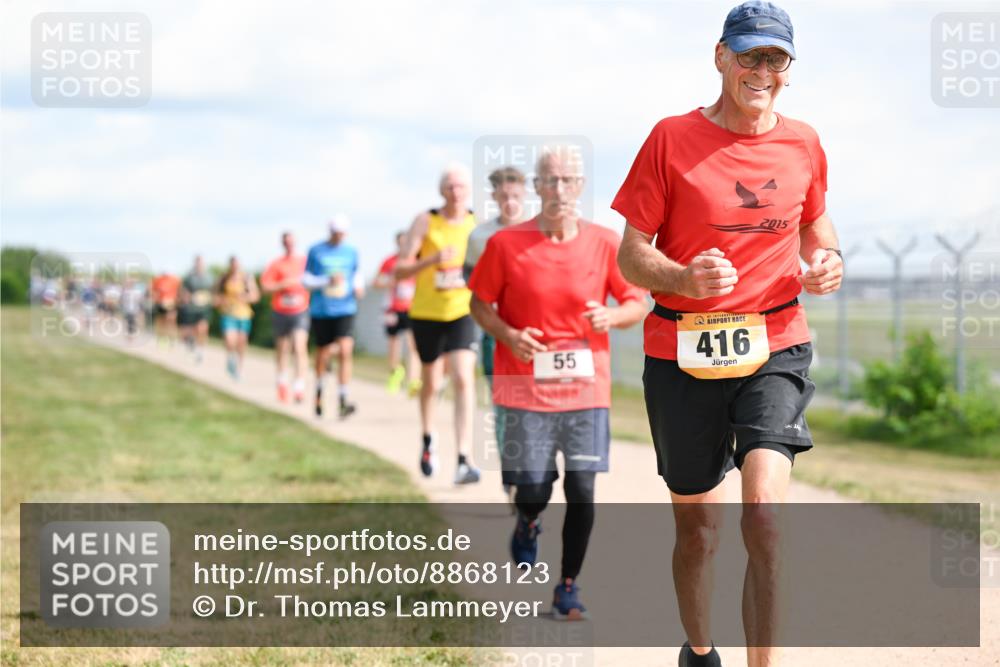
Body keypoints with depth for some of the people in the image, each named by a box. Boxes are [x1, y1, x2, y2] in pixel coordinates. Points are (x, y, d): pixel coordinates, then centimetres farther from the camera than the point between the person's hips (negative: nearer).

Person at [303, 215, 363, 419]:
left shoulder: (351, 252, 8)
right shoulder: (316, 251, 1)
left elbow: (357, 273, 21)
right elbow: (306, 280, 1)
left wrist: (359, 287, 0)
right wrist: (328, 281, -14)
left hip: (345, 310, 1)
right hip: (320, 311, -1)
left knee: (345, 351, -17)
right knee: (323, 354, 9)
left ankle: (344, 401, -20)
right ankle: (319, 395, 34)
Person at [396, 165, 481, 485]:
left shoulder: (477, 224, 0)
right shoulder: (425, 222, -6)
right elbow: (400, 270, -9)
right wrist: (432, 260, -25)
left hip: (462, 312, 0)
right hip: (427, 313, 0)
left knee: (464, 379, -17)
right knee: (430, 383, 15)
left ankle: (463, 460, -20)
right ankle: (428, 441, 43)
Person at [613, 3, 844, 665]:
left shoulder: (804, 143, 6)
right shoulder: (672, 138, -3)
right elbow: (632, 254, -3)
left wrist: (828, 260, 2)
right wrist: (683, 278, -24)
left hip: (776, 346, 1)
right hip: (683, 355, -1)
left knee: (766, 515, -20)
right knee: (696, 527, 12)